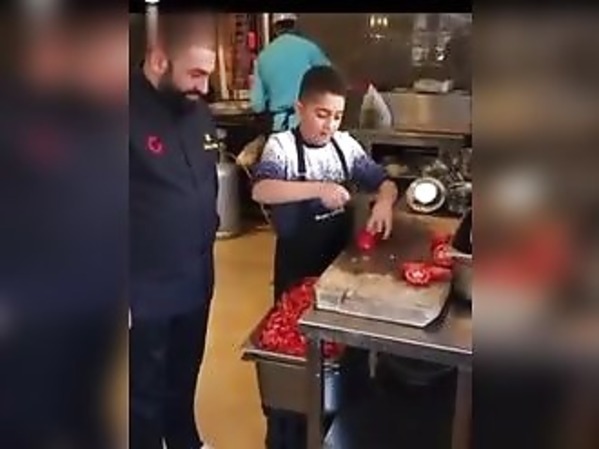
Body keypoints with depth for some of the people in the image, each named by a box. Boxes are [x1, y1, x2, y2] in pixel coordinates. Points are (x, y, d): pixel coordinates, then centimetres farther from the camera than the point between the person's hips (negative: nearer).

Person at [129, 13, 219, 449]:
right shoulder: (134, 114, -19)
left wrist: (207, 242, 13)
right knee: (145, 393, 13)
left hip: (196, 279, 7)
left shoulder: (199, 112, 5)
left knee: (185, 378, 26)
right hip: (145, 291, -6)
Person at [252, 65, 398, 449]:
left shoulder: (345, 145, 1)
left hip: (340, 260, 5)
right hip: (297, 265, -5)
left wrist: (383, 202, -16)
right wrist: (318, 189, -39)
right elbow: (261, 191, -32)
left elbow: (384, 182, 6)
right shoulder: (282, 145, -14)